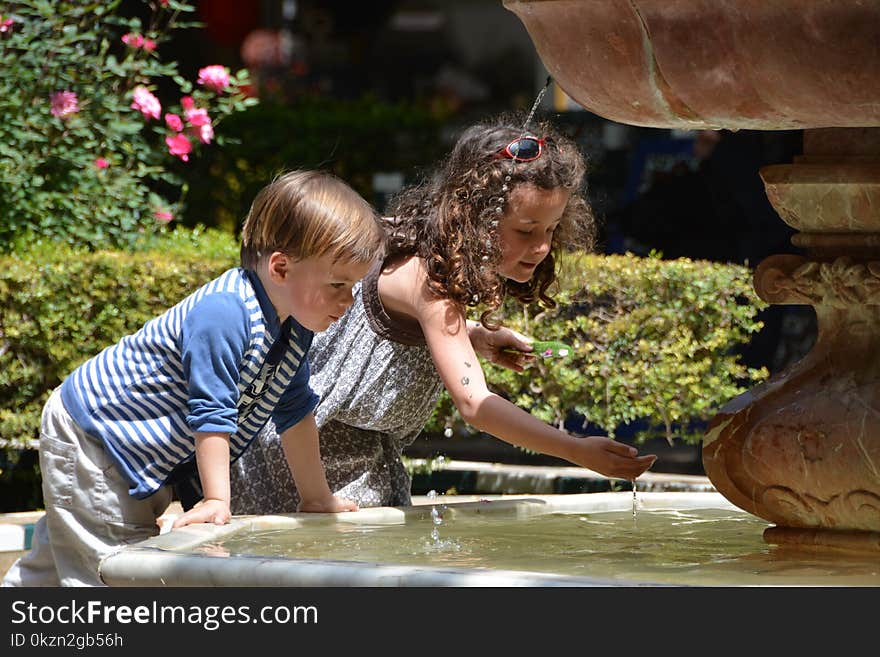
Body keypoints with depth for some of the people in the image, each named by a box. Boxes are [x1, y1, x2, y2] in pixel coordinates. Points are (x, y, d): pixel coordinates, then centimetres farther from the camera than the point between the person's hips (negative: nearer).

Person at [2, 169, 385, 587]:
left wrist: (317, 498, 9)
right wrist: (217, 500, -31)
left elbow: (294, 411, 6)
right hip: (86, 438, -9)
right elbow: (210, 411, -33)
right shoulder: (224, 313, -34)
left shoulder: (294, 326, -5)